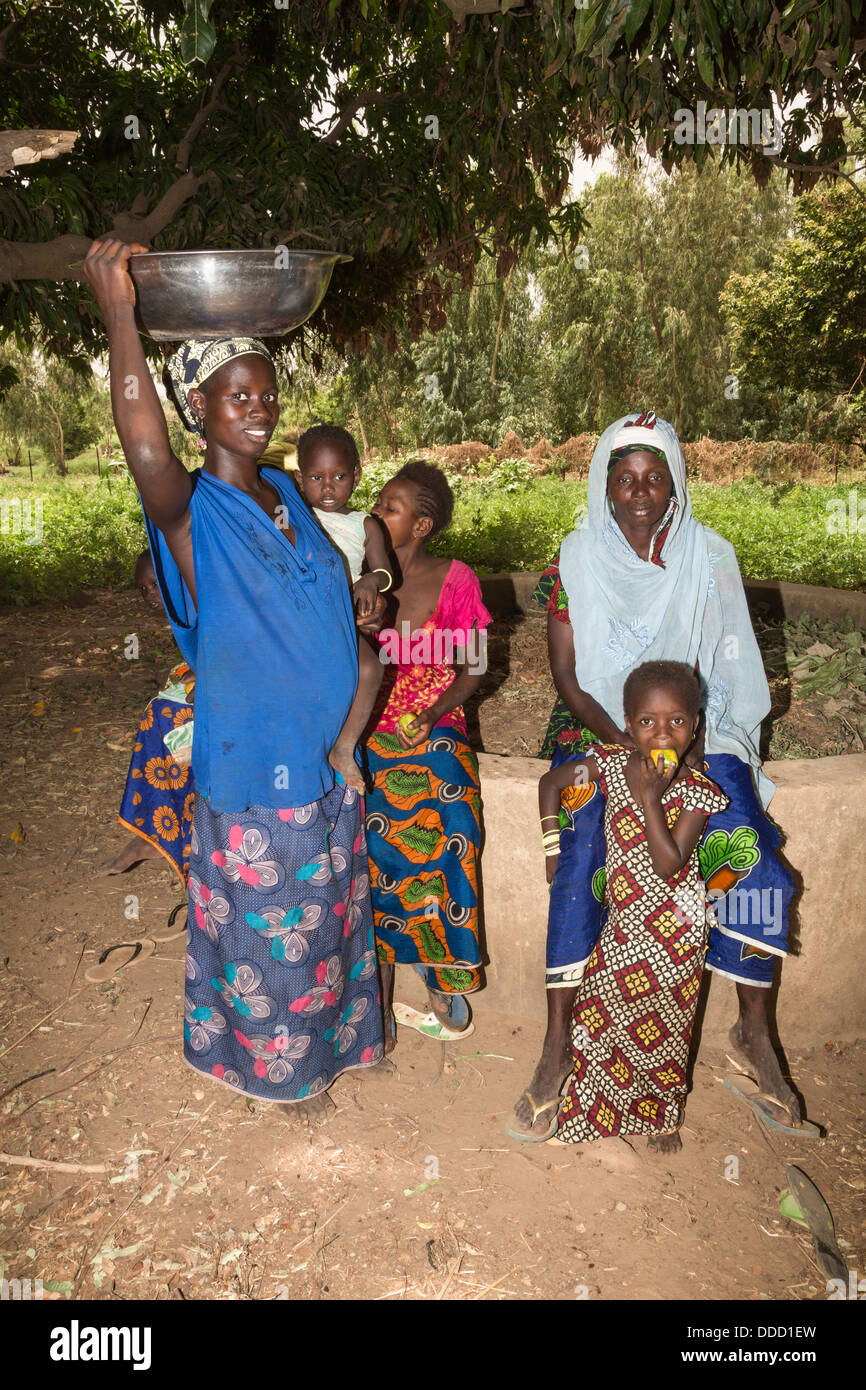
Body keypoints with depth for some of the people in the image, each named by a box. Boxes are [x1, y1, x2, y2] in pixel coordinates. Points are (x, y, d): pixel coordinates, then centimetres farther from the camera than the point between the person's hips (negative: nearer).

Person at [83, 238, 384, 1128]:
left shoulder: (286, 493, 4)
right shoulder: (191, 512, -16)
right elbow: (145, 449, -40)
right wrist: (118, 312, -43)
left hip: (328, 756, 7)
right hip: (255, 764, -7)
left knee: (329, 909, 24)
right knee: (270, 928, 11)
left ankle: (328, 1030, 49)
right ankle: (285, 1067, 37)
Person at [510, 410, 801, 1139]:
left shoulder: (709, 558, 2)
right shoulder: (576, 561, -2)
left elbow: (728, 669, 2)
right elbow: (568, 679, -4)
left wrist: (690, 737, -16)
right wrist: (631, 745, -18)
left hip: (696, 730, 2)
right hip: (598, 730, -2)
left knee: (754, 856, -19)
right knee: (584, 854, -27)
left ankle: (754, 1032, -1)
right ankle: (558, 1046, -19)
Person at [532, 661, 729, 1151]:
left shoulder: (697, 792, -17)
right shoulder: (611, 764, -10)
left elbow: (669, 864, -25)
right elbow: (552, 782, 6)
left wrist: (651, 799, -29)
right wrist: (552, 844, 2)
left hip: (675, 927, -2)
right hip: (624, 922, 3)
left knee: (662, 1024, 12)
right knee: (601, 1013, 9)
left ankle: (663, 1115, 38)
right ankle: (596, 1108, 34)